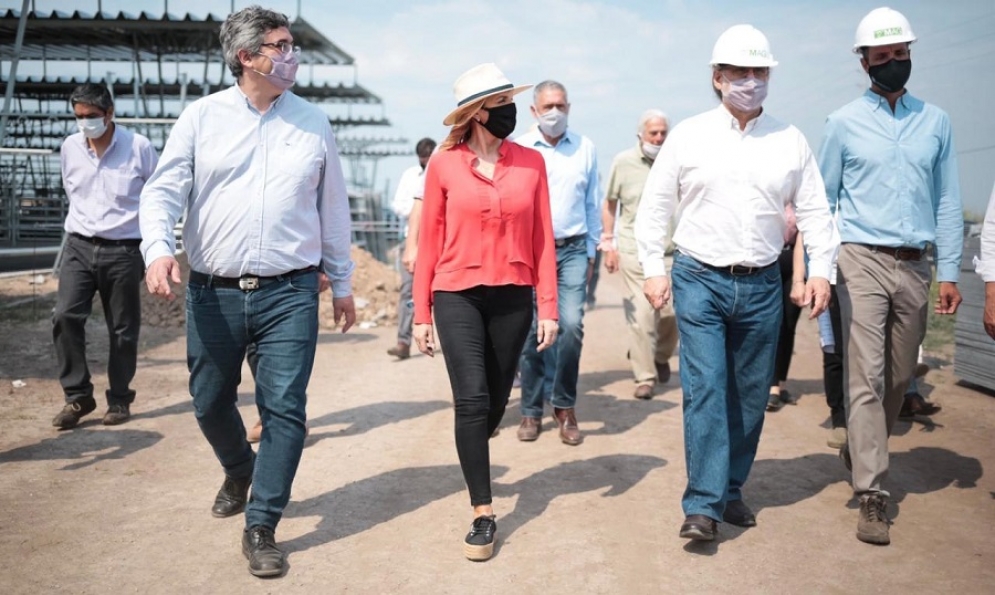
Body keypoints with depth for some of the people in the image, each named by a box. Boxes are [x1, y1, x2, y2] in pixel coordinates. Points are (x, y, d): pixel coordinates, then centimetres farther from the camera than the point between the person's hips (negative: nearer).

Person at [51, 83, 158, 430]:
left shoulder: (138, 147, -7)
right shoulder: (70, 148, 4)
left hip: (123, 252, -3)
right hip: (78, 247, 3)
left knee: (123, 329, 4)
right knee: (65, 317, -12)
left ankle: (119, 399, 19)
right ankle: (77, 396, 0)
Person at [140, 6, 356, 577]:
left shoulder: (313, 122, 6)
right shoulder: (202, 117, 2)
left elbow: (333, 208, 12)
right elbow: (164, 190, -2)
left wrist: (342, 282, 15)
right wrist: (159, 248, -21)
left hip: (289, 292, 0)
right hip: (213, 293, 1)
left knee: (284, 409, -5)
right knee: (210, 402, 14)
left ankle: (262, 526, 7)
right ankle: (240, 470, 45)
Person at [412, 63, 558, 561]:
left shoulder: (531, 163, 2)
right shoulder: (444, 165, -3)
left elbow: (542, 239, 2)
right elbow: (429, 241, 0)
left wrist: (548, 306, -2)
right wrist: (421, 313, 0)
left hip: (513, 296, 3)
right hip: (458, 295, -2)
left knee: (496, 401, 13)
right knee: (472, 400, -9)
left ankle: (472, 462, 43)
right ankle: (483, 514, 1)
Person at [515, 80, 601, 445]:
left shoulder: (585, 148, 7)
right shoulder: (518, 149, 1)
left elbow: (593, 203, 12)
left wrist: (590, 252, 12)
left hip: (572, 250, 1)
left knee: (572, 324, -10)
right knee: (532, 330, 1)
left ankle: (564, 405, 7)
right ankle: (531, 410, 15)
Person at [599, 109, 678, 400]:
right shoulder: (623, 162, 1)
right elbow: (610, 204, 10)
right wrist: (608, 244, 6)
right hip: (634, 250, -1)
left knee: (673, 311, 3)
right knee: (641, 315, -4)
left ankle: (661, 357, 33)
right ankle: (645, 377, 7)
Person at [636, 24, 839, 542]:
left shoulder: (791, 142, 7)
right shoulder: (688, 136, 2)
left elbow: (814, 211, 8)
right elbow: (654, 206, 4)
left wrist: (821, 269, -4)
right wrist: (653, 269, -2)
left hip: (762, 285, 3)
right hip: (700, 280, -2)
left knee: (749, 395, 9)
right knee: (705, 390, -10)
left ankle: (730, 489, 24)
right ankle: (703, 505, -8)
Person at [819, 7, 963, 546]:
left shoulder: (935, 121, 9)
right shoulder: (844, 122, 2)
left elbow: (947, 201, 10)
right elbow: (823, 201, 5)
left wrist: (949, 272, 3)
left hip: (915, 265, 3)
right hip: (862, 262, -3)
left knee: (899, 377, 12)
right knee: (866, 378, -8)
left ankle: (860, 450, 35)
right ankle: (871, 495, -5)